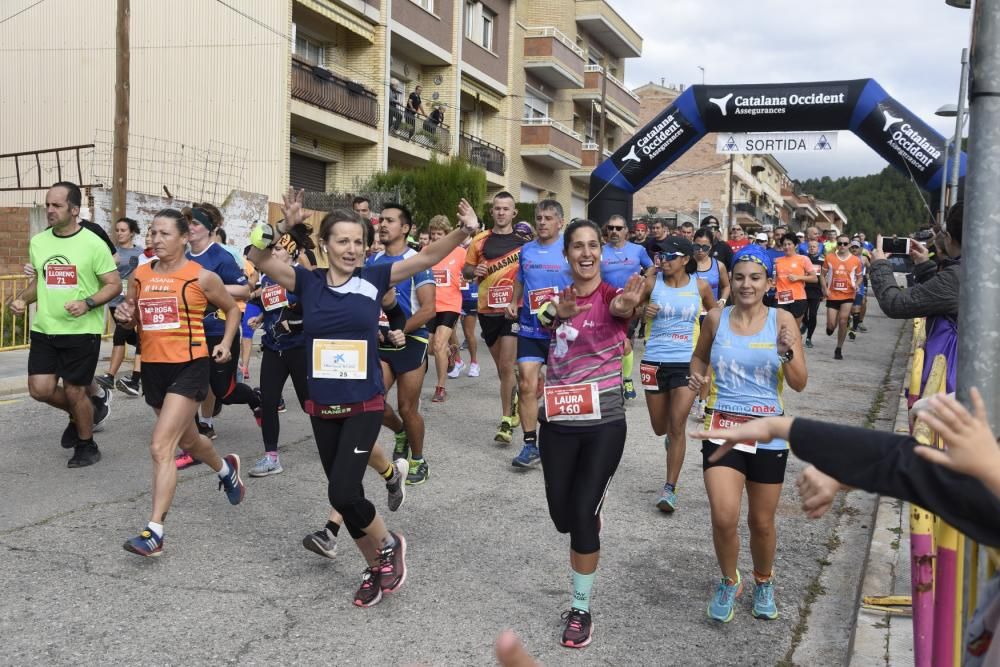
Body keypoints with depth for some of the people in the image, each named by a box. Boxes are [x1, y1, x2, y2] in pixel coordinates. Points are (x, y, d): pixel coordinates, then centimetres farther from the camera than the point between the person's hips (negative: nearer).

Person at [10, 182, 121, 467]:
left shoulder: (93, 244, -10)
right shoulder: (38, 242, 6)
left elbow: (114, 285, -9)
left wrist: (88, 303, -24)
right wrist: (22, 299, 0)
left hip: (82, 331, -5)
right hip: (44, 329, 5)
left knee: (75, 392, 2)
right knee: (40, 390, -1)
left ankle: (86, 446, 25)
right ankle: (78, 414, 32)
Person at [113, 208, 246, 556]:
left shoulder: (201, 276, -6)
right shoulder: (140, 275, 6)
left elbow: (232, 308, 9)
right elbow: (132, 322, 17)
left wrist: (226, 343, -5)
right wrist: (125, 316, -6)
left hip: (189, 367, -6)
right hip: (153, 367, 6)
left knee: (161, 447, -15)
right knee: (188, 440, 23)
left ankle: (154, 531, -11)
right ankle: (226, 468, 54)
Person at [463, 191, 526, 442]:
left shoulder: (525, 241, -1)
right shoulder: (480, 240, 3)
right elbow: (466, 270, 10)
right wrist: (475, 271, -11)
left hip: (513, 309, -3)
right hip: (487, 310, 3)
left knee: (507, 366, -11)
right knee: (501, 366, 16)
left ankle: (506, 421, -5)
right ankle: (513, 408, 35)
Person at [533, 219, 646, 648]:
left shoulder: (613, 296, -12)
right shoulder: (557, 298, 3)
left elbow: (621, 309, -34)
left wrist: (627, 305, -60)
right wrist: (556, 314, -14)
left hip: (604, 423, -4)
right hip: (558, 422, 4)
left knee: (583, 515, -5)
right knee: (562, 515, 10)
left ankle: (581, 610, 12)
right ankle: (590, 526, 47)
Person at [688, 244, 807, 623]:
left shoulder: (781, 321, -4)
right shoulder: (716, 319, 0)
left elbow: (800, 384, -4)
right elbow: (699, 355, 19)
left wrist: (787, 353, -23)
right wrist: (696, 377, -2)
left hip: (767, 433, 0)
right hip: (721, 428, 0)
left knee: (762, 522, 12)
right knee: (724, 517, -13)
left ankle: (763, 583, 41)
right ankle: (729, 583, 17)